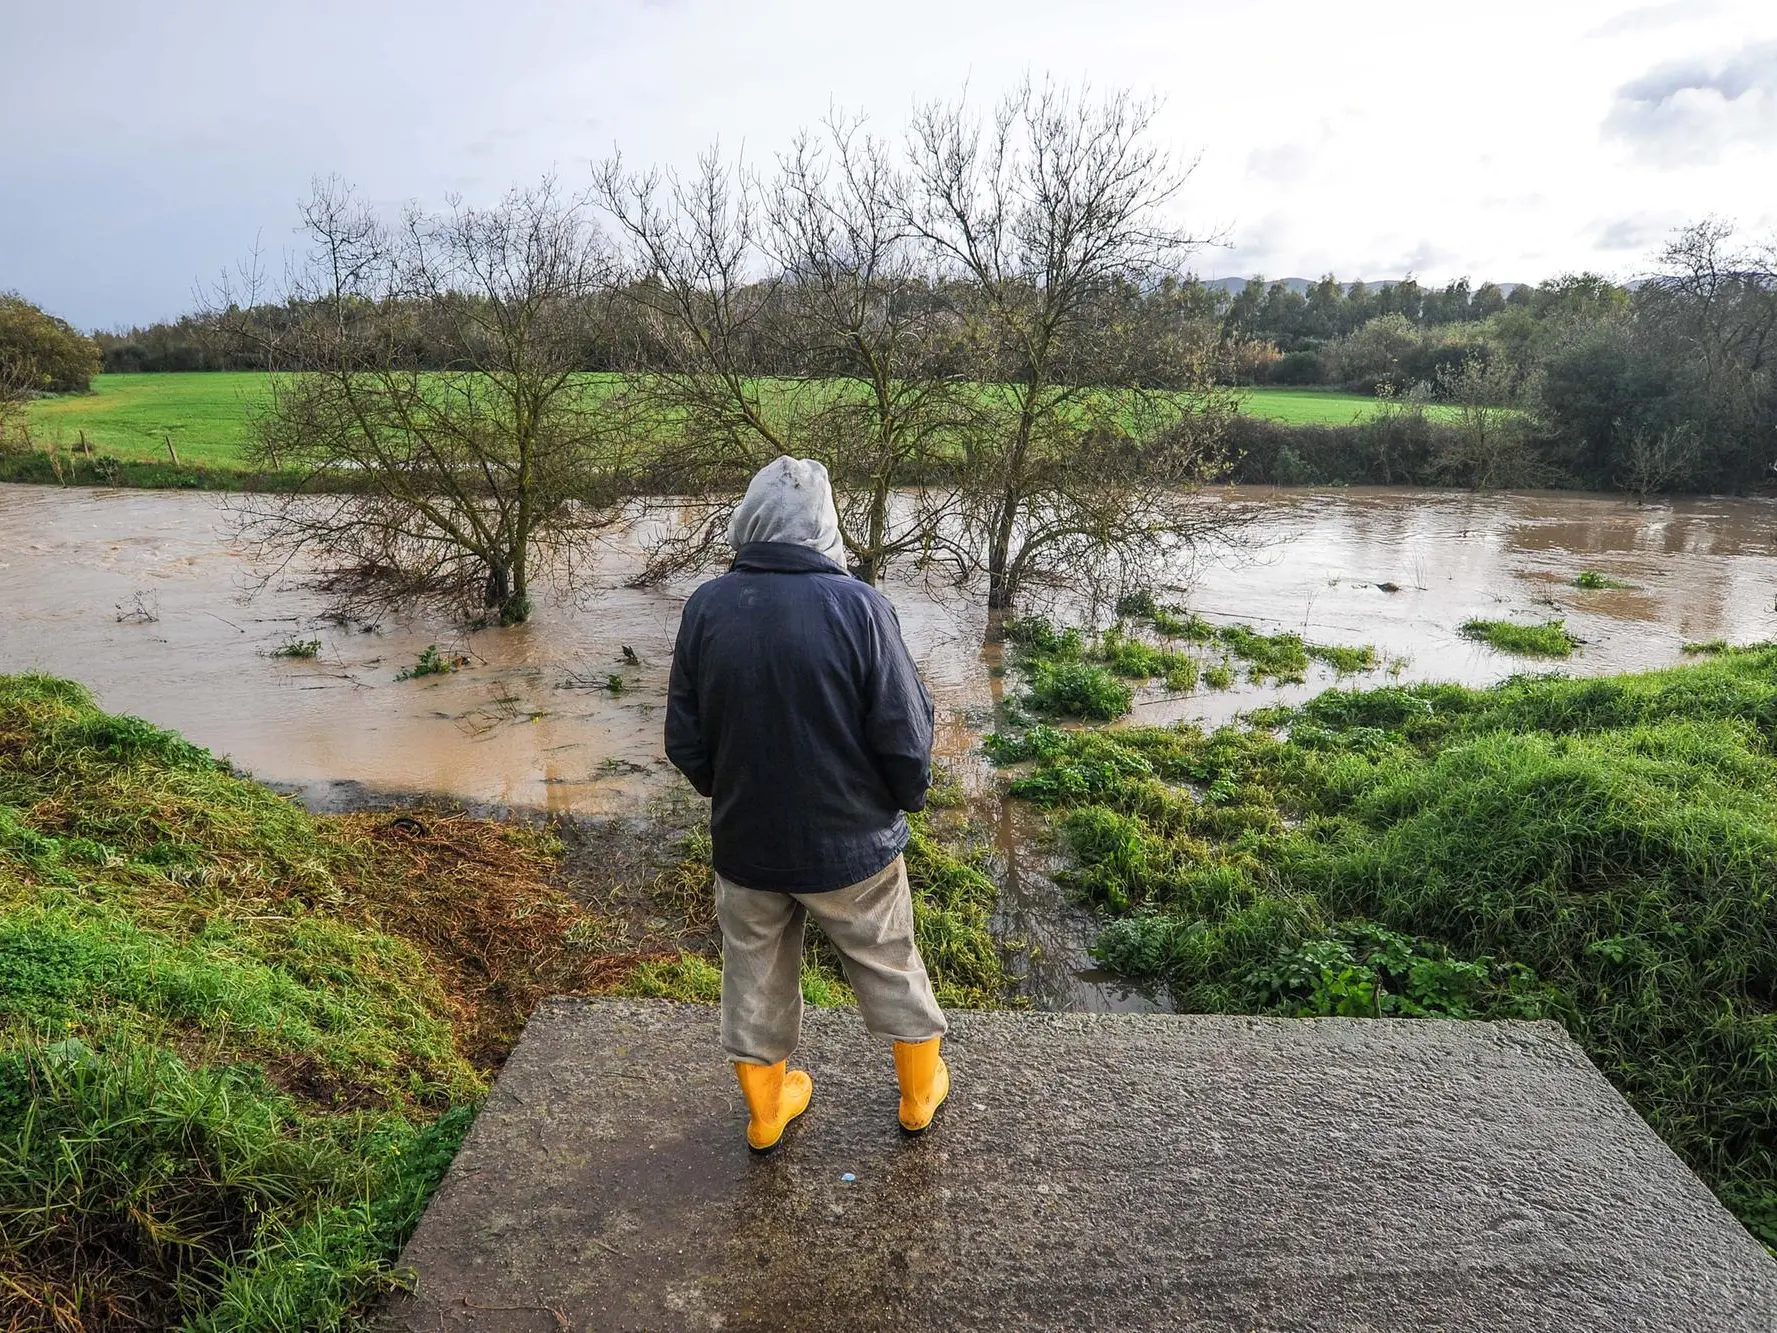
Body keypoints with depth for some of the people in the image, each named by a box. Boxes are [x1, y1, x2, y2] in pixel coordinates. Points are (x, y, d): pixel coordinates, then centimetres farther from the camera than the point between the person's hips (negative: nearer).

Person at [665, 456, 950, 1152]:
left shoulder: (706, 607, -12)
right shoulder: (858, 605, -21)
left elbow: (684, 741, -4)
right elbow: (905, 737, -17)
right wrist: (905, 798, 4)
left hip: (744, 843, 2)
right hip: (851, 842, -2)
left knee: (755, 984, 22)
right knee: (890, 971, 21)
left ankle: (766, 1114, 42)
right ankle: (920, 1096, 42)